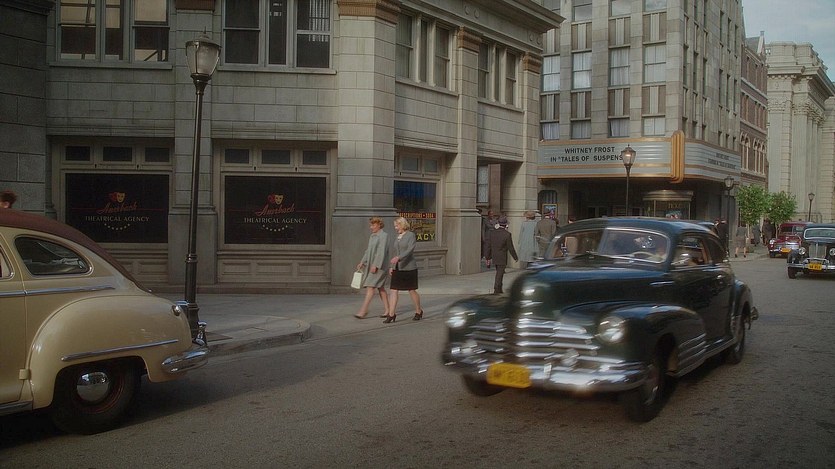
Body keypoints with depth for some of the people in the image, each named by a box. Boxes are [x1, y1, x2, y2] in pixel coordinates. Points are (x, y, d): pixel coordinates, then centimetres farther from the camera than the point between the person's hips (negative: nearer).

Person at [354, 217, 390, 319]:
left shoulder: (384, 235, -11)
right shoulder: (372, 236, 16)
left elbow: (382, 252, -17)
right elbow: (368, 250, 22)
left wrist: (375, 265, -22)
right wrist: (362, 262, 14)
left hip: (379, 265, -9)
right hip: (370, 265, 9)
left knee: (370, 287, -12)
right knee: (380, 288, 11)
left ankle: (363, 311, -15)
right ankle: (387, 310, 17)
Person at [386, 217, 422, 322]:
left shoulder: (411, 235, -9)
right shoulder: (398, 237, 14)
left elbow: (410, 250, -23)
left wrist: (398, 258, -36)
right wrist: (392, 266, 19)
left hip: (409, 268, -6)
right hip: (398, 268, 7)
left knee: (412, 291, 5)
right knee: (393, 290, -4)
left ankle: (419, 311, 24)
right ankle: (391, 314, -6)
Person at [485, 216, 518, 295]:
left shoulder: (492, 232, -3)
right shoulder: (507, 234, -18)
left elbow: (489, 246, 1)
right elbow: (510, 248, -13)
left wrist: (488, 257, 10)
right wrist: (515, 257, 1)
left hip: (494, 257, 6)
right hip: (502, 258, -6)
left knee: (499, 273, 21)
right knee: (499, 274, 3)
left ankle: (499, 289, 28)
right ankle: (496, 290, 2)